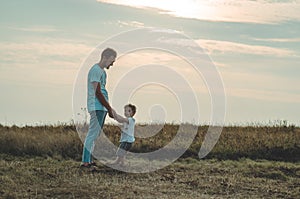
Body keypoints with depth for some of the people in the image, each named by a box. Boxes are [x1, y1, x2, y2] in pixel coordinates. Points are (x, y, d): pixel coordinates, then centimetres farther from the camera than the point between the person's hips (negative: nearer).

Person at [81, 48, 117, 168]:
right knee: (93, 134, -12)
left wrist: (109, 108, 18)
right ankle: (85, 162, -13)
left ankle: (88, 160, 9)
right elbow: (97, 92, -16)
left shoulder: (102, 71, 20)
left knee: (95, 134, 8)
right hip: (97, 107, -10)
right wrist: (109, 108, -13)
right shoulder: (96, 70, -12)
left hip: (101, 107, 10)